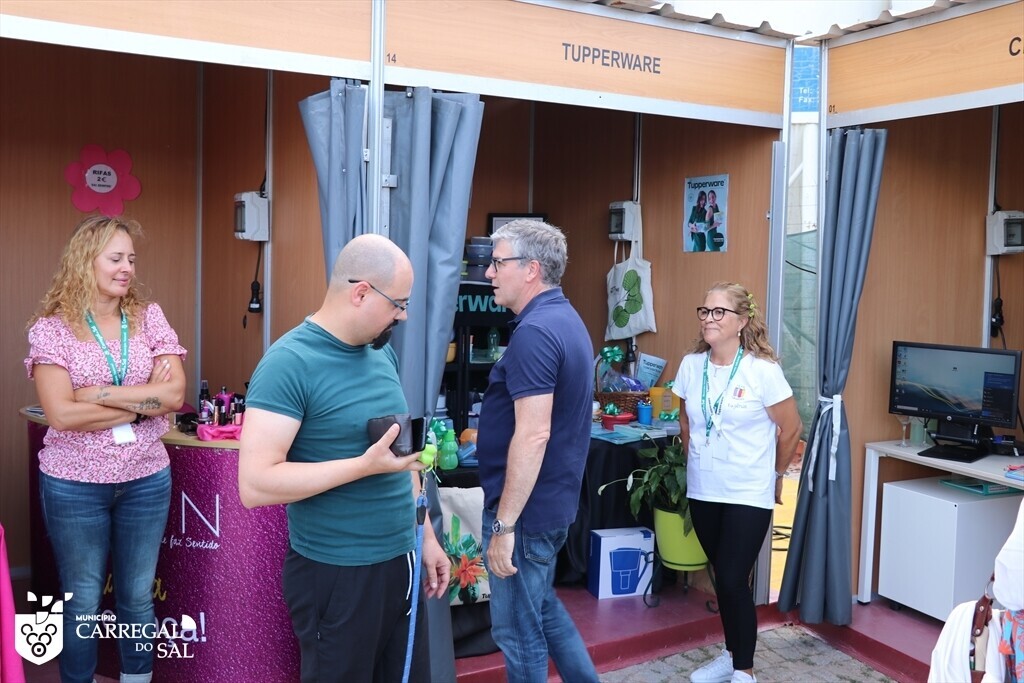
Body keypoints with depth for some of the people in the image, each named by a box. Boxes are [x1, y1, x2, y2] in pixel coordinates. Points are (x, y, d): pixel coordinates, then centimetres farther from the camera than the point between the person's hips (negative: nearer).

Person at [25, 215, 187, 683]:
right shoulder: (50, 328, -7)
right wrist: (144, 401, -14)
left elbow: (176, 394, -10)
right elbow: (61, 415, -17)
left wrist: (101, 394, -16)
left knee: (137, 598, 16)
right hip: (73, 485, -2)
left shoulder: (149, 317, 0)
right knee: (82, 603, 14)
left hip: (146, 480, 2)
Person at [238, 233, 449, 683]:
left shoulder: (383, 353, 6)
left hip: (399, 561, 7)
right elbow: (255, 484, -23)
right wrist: (365, 465, -26)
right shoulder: (290, 362, -17)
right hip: (336, 574, -7)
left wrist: (425, 535, 14)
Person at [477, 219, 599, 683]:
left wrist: (504, 524, -24)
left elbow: (533, 435, -28)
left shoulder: (535, 332, -22)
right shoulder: (565, 319, 10)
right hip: (553, 500, 10)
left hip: (526, 507, -10)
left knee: (518, 631, 7)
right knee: (542, 607, 25)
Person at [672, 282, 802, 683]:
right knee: (723, 578, 15)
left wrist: (774, 474, 7)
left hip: (749, 495, -4)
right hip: (702, 492, 4)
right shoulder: (691, 365, -1)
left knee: (733, 580, -5)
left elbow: (791, 429, -3)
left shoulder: (763, 371, -14)